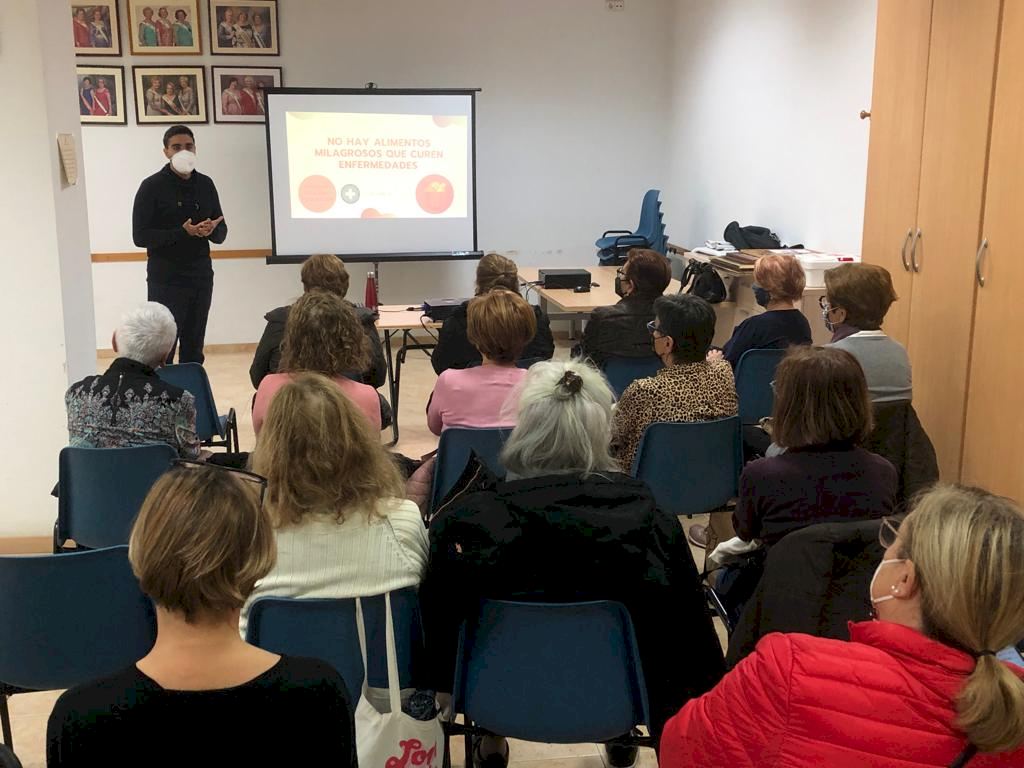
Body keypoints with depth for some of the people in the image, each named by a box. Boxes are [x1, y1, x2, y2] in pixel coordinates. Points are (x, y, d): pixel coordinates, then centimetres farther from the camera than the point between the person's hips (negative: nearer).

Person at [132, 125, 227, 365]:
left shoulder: (205, 184, 10)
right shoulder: (152, 186, -4)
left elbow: (221, 232, 13)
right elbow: (140, 236, -9)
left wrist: (212, 230, -12)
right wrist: (183, 233, -21)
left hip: (201, 276, 5)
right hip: (166, 280, -5)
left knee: (194, 350, 9)